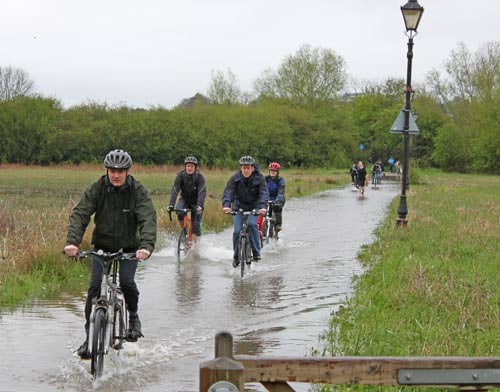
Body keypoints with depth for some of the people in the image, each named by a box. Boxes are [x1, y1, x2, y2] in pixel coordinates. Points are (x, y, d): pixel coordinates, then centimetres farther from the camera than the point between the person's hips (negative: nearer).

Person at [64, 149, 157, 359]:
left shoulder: (138, 191, -15)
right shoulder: (97, 189, -11)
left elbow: (148, 219, -26)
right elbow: (79, 214, -20)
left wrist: (146, 246, -45)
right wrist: (72, 242, -38)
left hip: (129, 248, -1)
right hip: (102, 246, 1)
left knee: (126, 281, -23)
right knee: (95, 286, -13)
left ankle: (134, 317, 7)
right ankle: (90, 336, -3)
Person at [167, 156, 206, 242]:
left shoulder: (199, 177, -21)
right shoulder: (180, 175, -18)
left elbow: (202, 192, -31)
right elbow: (175, 190, -26)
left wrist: (200, 205, -48)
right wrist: (171, 205, -40)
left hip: (195, 201, -1)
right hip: (184, 200, 1)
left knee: (196, 224, -10)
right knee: (180, 213, -29)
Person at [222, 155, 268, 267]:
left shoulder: (259, 178, -15)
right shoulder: (235, 178, -13)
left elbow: (264, 193, -27)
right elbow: (228, 192, -24)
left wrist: (263, 206, -46)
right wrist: (226, 205, -43)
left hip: (254, 206, -1)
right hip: (239, 206, 1)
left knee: (252, 224, -27)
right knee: (237, 231, -11)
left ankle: (256, 252, -16)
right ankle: (236, 256, 9)